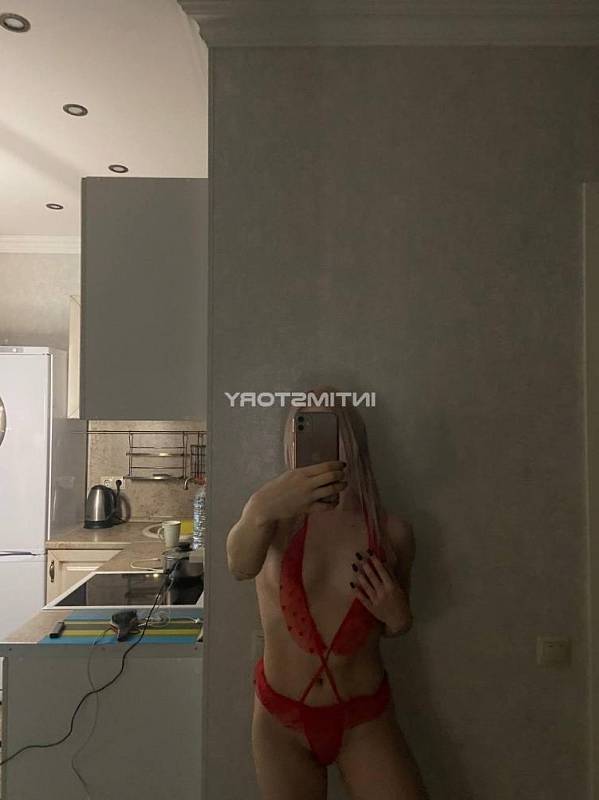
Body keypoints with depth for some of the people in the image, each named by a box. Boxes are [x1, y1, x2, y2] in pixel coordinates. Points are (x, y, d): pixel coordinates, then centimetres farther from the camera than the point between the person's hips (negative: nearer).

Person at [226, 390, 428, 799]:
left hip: (365, 719, 1)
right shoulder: (281, 516, -15)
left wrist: (398, 617, -17)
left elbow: (394, 626, 5)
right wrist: (260, 511, -56)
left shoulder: (393, 531, -10)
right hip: (281, 720, 0)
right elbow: (240, 566, -37)